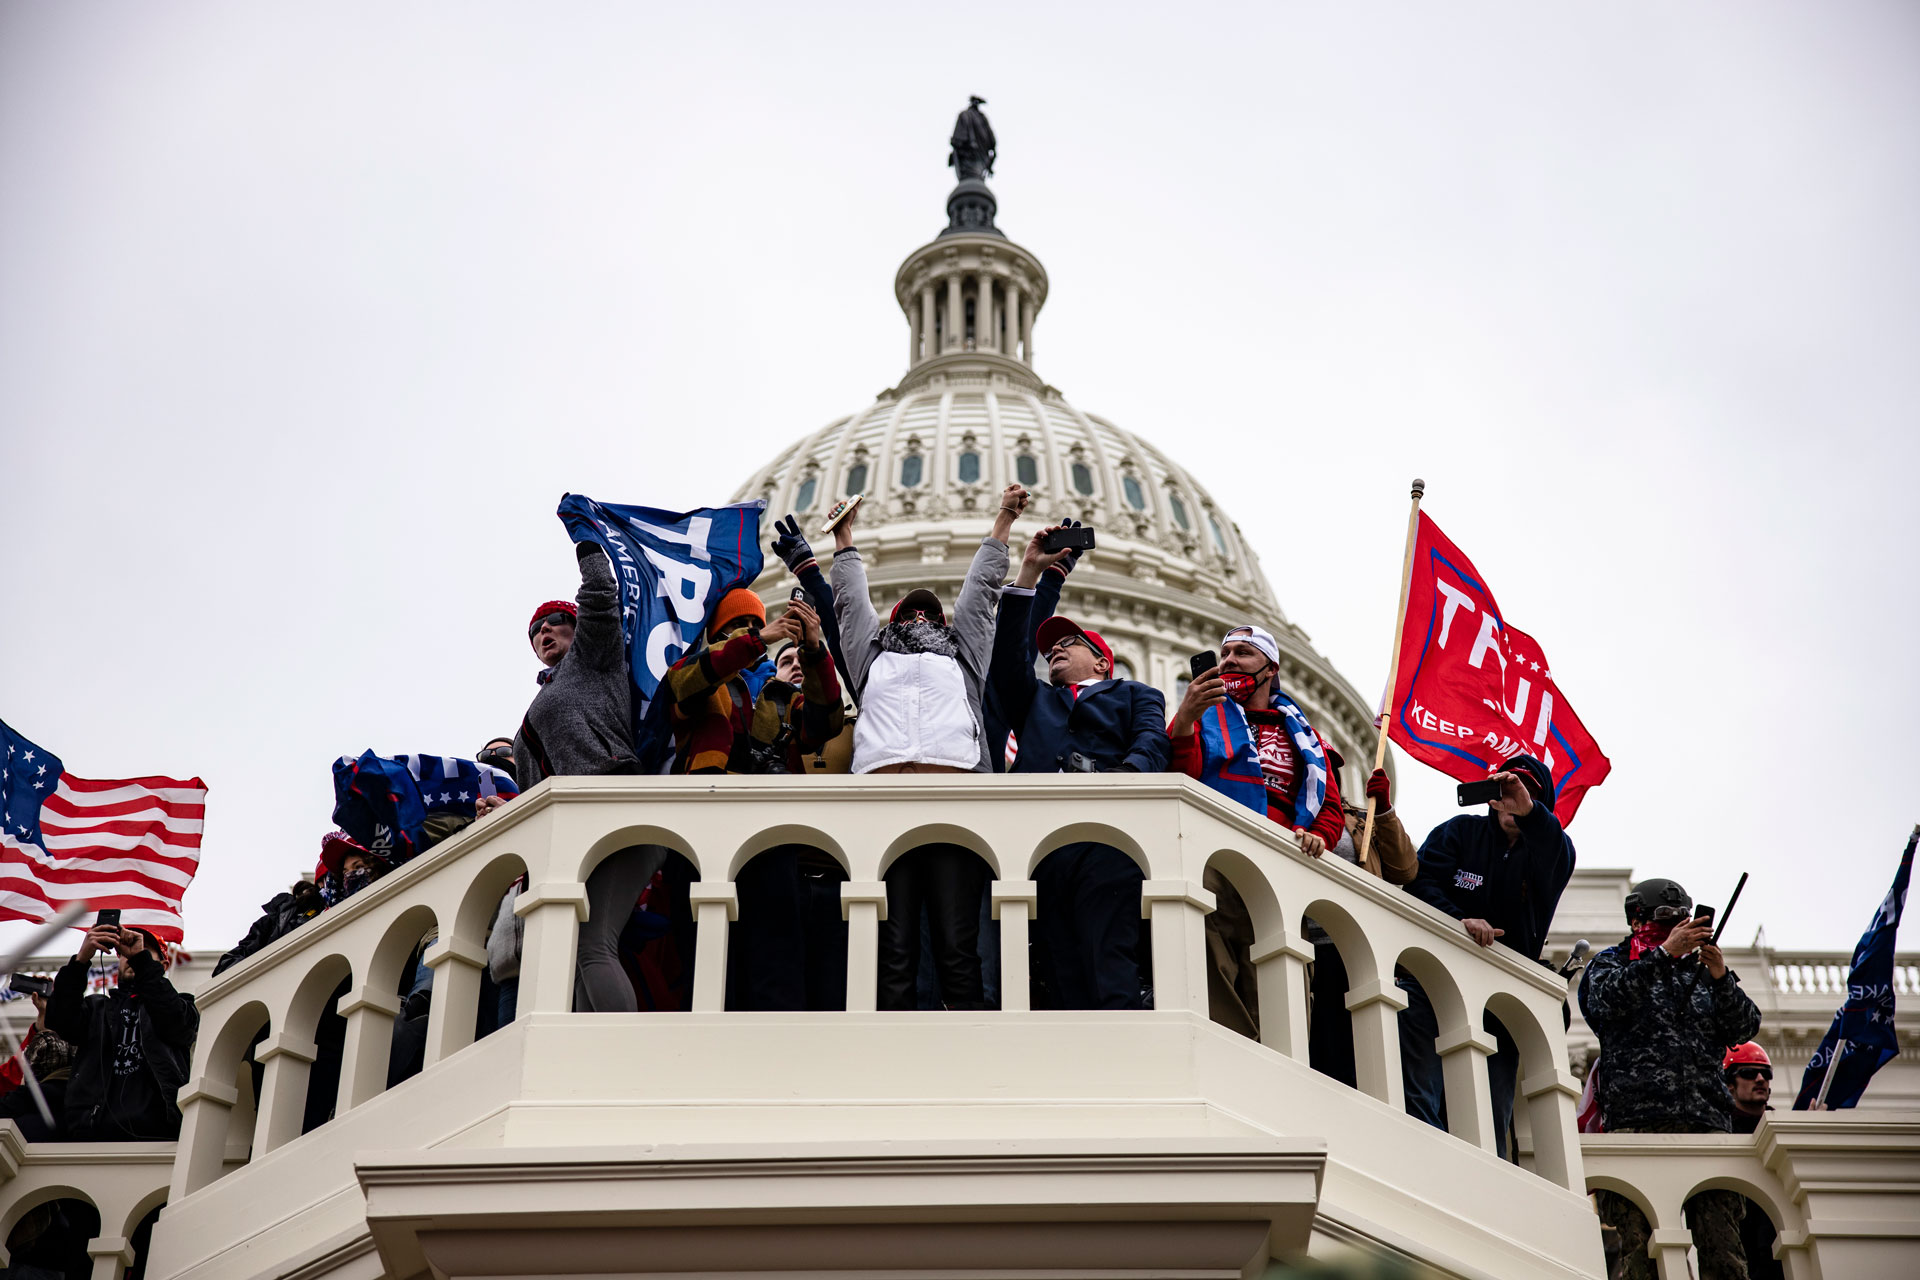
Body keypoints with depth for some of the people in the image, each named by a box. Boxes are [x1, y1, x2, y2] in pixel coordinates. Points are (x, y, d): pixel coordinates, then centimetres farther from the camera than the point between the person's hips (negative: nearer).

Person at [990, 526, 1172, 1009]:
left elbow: (1152, 741, 9)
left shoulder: (1134, 694, 29)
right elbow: (1007, 653, 24)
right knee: (1061, 982, -12)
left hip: (1107, 838, -2)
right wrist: (1029, 572, 23)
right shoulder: (1035, 699, 39)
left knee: (1111, 973, -19)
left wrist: (1124, 775, -14)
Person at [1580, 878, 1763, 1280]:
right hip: (1637, 1119, -3)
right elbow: (1608, 1001, -5)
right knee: (1639, 1246, -12)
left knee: (1723, 1244, -9)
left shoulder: (1700, 969, 27)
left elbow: (1745, 1028, 14)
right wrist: (1665, 952, -8)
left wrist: (1720, 977, -2)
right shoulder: (1610, 962, 19)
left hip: (1708, 1122, 3)